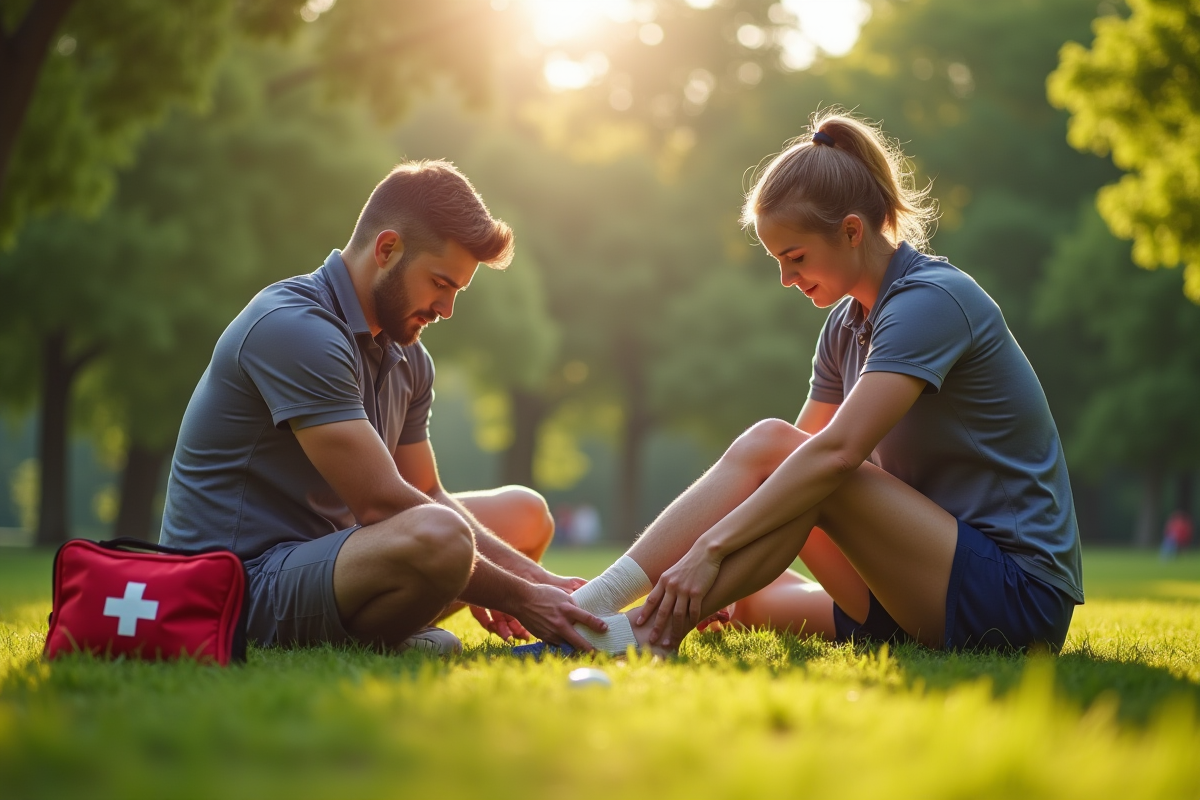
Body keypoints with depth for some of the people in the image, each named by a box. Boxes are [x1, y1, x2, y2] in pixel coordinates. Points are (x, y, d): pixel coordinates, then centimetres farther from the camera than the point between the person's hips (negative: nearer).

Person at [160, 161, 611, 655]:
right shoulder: (292, 330, -20)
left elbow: (428, 495, 14)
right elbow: (383, 506, -24)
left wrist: (539, 580, -2)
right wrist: (518, 599, -19)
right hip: (246, 582, -10)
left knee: (525, 512, 18)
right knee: (436, 537, -37)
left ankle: (374, 637, 1)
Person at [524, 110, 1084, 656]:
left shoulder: (932, 300, -17)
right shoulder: (847, 325, 12)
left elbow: (836, 451, -30)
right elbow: (805, 454, 11)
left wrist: (712, 548, -34)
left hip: (1018, 592, -9)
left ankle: (647, 633, -25)